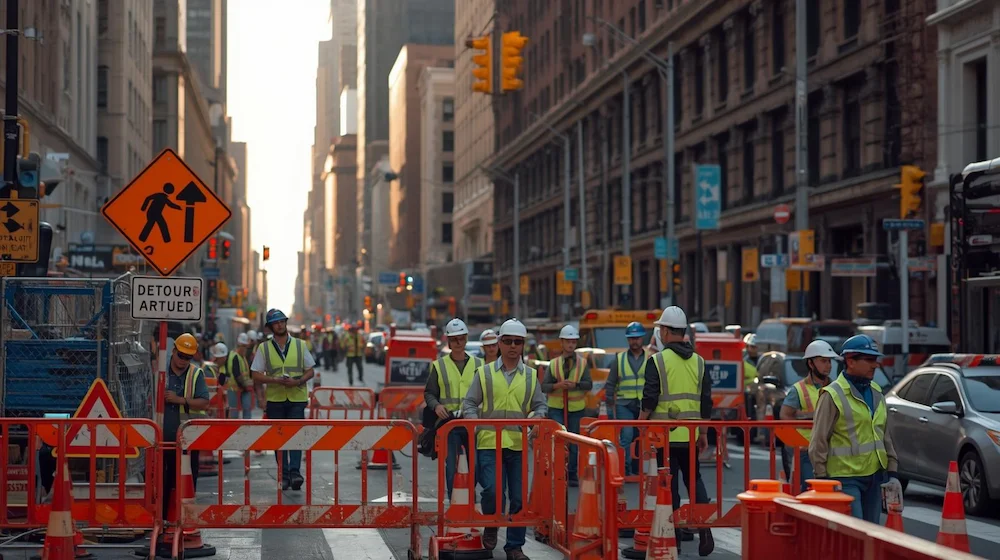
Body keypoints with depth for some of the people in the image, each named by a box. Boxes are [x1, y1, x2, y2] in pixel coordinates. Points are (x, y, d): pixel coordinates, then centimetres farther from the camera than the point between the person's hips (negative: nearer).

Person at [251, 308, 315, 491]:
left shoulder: (300, 345, 8)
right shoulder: (264, 348, 6)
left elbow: (310, 371, 10)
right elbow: (256, 376, 3)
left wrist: (298, 381, -10)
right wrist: (276, 380, -14)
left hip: (297, 398, -1)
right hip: (274, 399, 1)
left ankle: (295, 471, -19)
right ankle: (284, 475, 7)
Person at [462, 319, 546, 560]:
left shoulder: (530, 375, 12)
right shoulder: (484, 373, 6)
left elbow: (540, 405, 14)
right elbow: (469, 404, 7)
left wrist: (537, 416, -8)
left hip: (519, 445, 2)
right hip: (489, 443, -2)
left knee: (519, 497, 1)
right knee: (493, 490, -16)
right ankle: (490, 525, 16)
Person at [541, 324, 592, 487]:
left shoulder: (583, 363, 4)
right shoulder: (553, 364, 5)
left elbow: (589, 384, -4)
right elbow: (544, 387, 1)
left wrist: (575, 384, -22)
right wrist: (557, 385, -19)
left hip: (577, 408, 1)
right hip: (556, 408, -1)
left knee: (574, 443, 6)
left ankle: (572, 475, 17)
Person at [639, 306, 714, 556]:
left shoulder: (657, 361, -9)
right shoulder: (699, 362, 7)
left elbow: (649, 401, -11)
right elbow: (706, 402, 9)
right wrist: (704, 433, 17)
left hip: (664, 434, -4)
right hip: (690, 435, 4)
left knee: (669, 486, 3)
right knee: (694, 480, 15)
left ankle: (673, 537, 6)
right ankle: (704, 528, 1)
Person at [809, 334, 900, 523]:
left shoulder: (876, 393, 14)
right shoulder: (833, 395, -9)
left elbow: (885, 436, 21)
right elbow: (818, 442, -9)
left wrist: (892, 472, 15)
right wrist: (822, 478, -11)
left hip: (875, 475, 8)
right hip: (845, 478, -7)